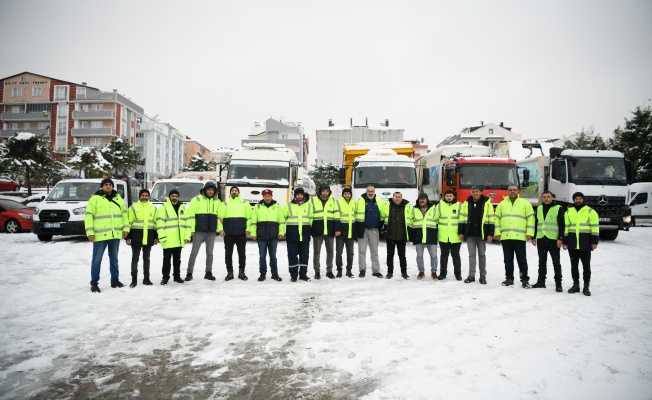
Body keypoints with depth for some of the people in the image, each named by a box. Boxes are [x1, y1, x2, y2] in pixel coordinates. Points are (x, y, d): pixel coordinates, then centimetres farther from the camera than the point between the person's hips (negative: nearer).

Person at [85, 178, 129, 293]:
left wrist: (125, 228, 7)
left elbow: (124, 214, 16)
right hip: (100, 235, -5)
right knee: (97, 260, 0)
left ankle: (115, 280, 24)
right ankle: (94, 283, 8)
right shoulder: (95, 199, -4)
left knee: (114, 258, 14)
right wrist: (90, 232, -13)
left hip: (116, 235, 5)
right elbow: (88, 216, -7)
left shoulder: (118, 199, 12)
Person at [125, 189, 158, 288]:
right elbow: (129, 223, -1)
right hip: (136, 236, -3)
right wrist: (128, 237, -6)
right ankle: (134, 279, 8)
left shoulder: (153, 208, 9)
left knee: (146, 258, 11)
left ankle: (146, 278, 18)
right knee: (135, 258, 2)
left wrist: (156, 237, 8)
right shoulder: (133, 207, 0)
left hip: (148, 237, 3)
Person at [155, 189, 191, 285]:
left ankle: (177, 276, 24)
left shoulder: (182, 208, 12)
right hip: (168, 240, -4)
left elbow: (187, 222, 12)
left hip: (179, 240, 5)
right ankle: (165, 277, 12)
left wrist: (187, 236, 4)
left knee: (177, 259, 14)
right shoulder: (164, 208, -4)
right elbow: (160, 223, -10)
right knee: (167, 259, 3)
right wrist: (162, 236, -17)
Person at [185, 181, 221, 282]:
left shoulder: (217, 202, 12)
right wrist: (191, 229, -12)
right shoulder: (197, 199, -2)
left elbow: (219, 216, 16)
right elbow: (190, 214, -6)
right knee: (194, 252, 0)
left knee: (210, 253, 9)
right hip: (199, 231, -4)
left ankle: (208, 272, 18)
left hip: (212, 232, 4)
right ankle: (189, 273, 8)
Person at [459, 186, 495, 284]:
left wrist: (490, 234, -7)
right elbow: (462, 219, 8)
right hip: (469, 234, 2)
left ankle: (483, 276, 15)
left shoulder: (487, 203, 0)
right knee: (471, 254, 5)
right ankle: (471, 275, 11)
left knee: (482, 254, 7)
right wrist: (461, 232, 3)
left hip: (481, 234, -2)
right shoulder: (466, 203, 6)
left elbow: (491, 219, -1)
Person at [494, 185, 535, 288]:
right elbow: (497, 219, 11)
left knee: (522, 259, 0)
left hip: (520, 237, -3)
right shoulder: (502, 204, 12)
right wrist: (497, 233, 3)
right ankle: (509, 278, 18)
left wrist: (529, 233, -6)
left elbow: (531, 218, 1)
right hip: (505, 237, 3)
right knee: (508, 259, 9)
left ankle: (525, 279, 8)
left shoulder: (525, 203, 5)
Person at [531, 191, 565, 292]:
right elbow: (535, 223, 17)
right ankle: (541, 281, 19)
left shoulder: (558, 208, -2)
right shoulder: (539, 208, 13)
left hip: (553, 239, -5)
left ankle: (558, 283, 6)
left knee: (556, 262, 0)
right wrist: (534, 237, 12)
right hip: (541, 239, 5)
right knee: (542, 262, 12)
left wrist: (560, 238, -13)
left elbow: (562, 225, -6)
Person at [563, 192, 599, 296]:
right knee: (574, 265, 9)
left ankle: (586, 287, 8)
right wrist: (565, 242, 6)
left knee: (586, 265, 1)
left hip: (585, 242, -3)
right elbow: (565, 227, 11)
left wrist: (594, 242, -8)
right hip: (572, 242, 3)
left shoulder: (590, 211, 1)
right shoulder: (568, 212, 11)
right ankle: (575, 284, 19)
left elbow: (595, 227, -2)